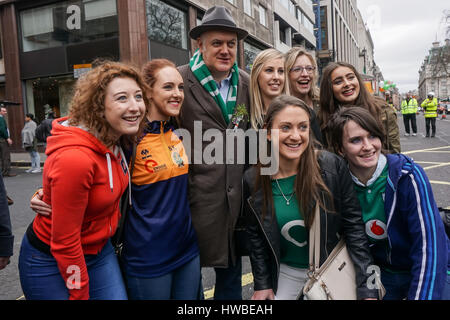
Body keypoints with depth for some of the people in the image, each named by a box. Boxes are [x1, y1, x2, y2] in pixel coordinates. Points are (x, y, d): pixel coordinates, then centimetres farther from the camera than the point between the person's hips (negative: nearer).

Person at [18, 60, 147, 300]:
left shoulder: (115, 141, -8)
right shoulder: (75, 158, -32)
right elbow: (64, 241, -24)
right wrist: (80, 294, -12)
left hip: (99, 251, 7)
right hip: (50, 264, -6)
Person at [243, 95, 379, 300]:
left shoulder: (333, 166, -19)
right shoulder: (252, 180, -12)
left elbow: (354, 227, -14)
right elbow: (256, 237, 1)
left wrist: (367, 289, -18)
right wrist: (262, 284, -1)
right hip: (286, 271, 2)